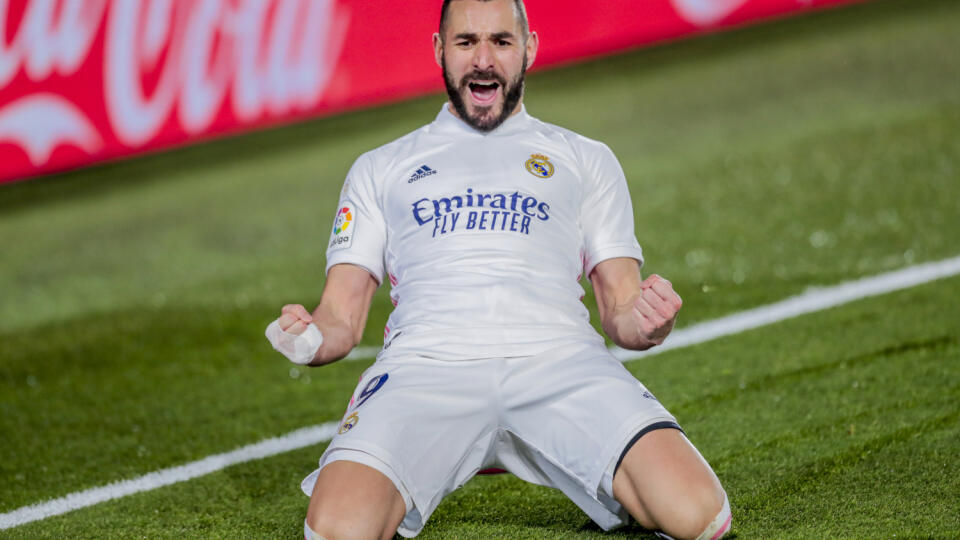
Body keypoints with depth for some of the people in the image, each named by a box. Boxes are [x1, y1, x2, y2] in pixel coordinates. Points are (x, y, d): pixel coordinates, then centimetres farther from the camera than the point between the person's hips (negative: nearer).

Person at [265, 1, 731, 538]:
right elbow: (343, 319, 20)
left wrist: (644, 322, -5)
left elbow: (620, 308, 21)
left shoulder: (586, 160, 28)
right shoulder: (380, 168, 28)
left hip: (559, 359, 0)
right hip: (425, 365, 0)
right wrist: (311, 339, -5)